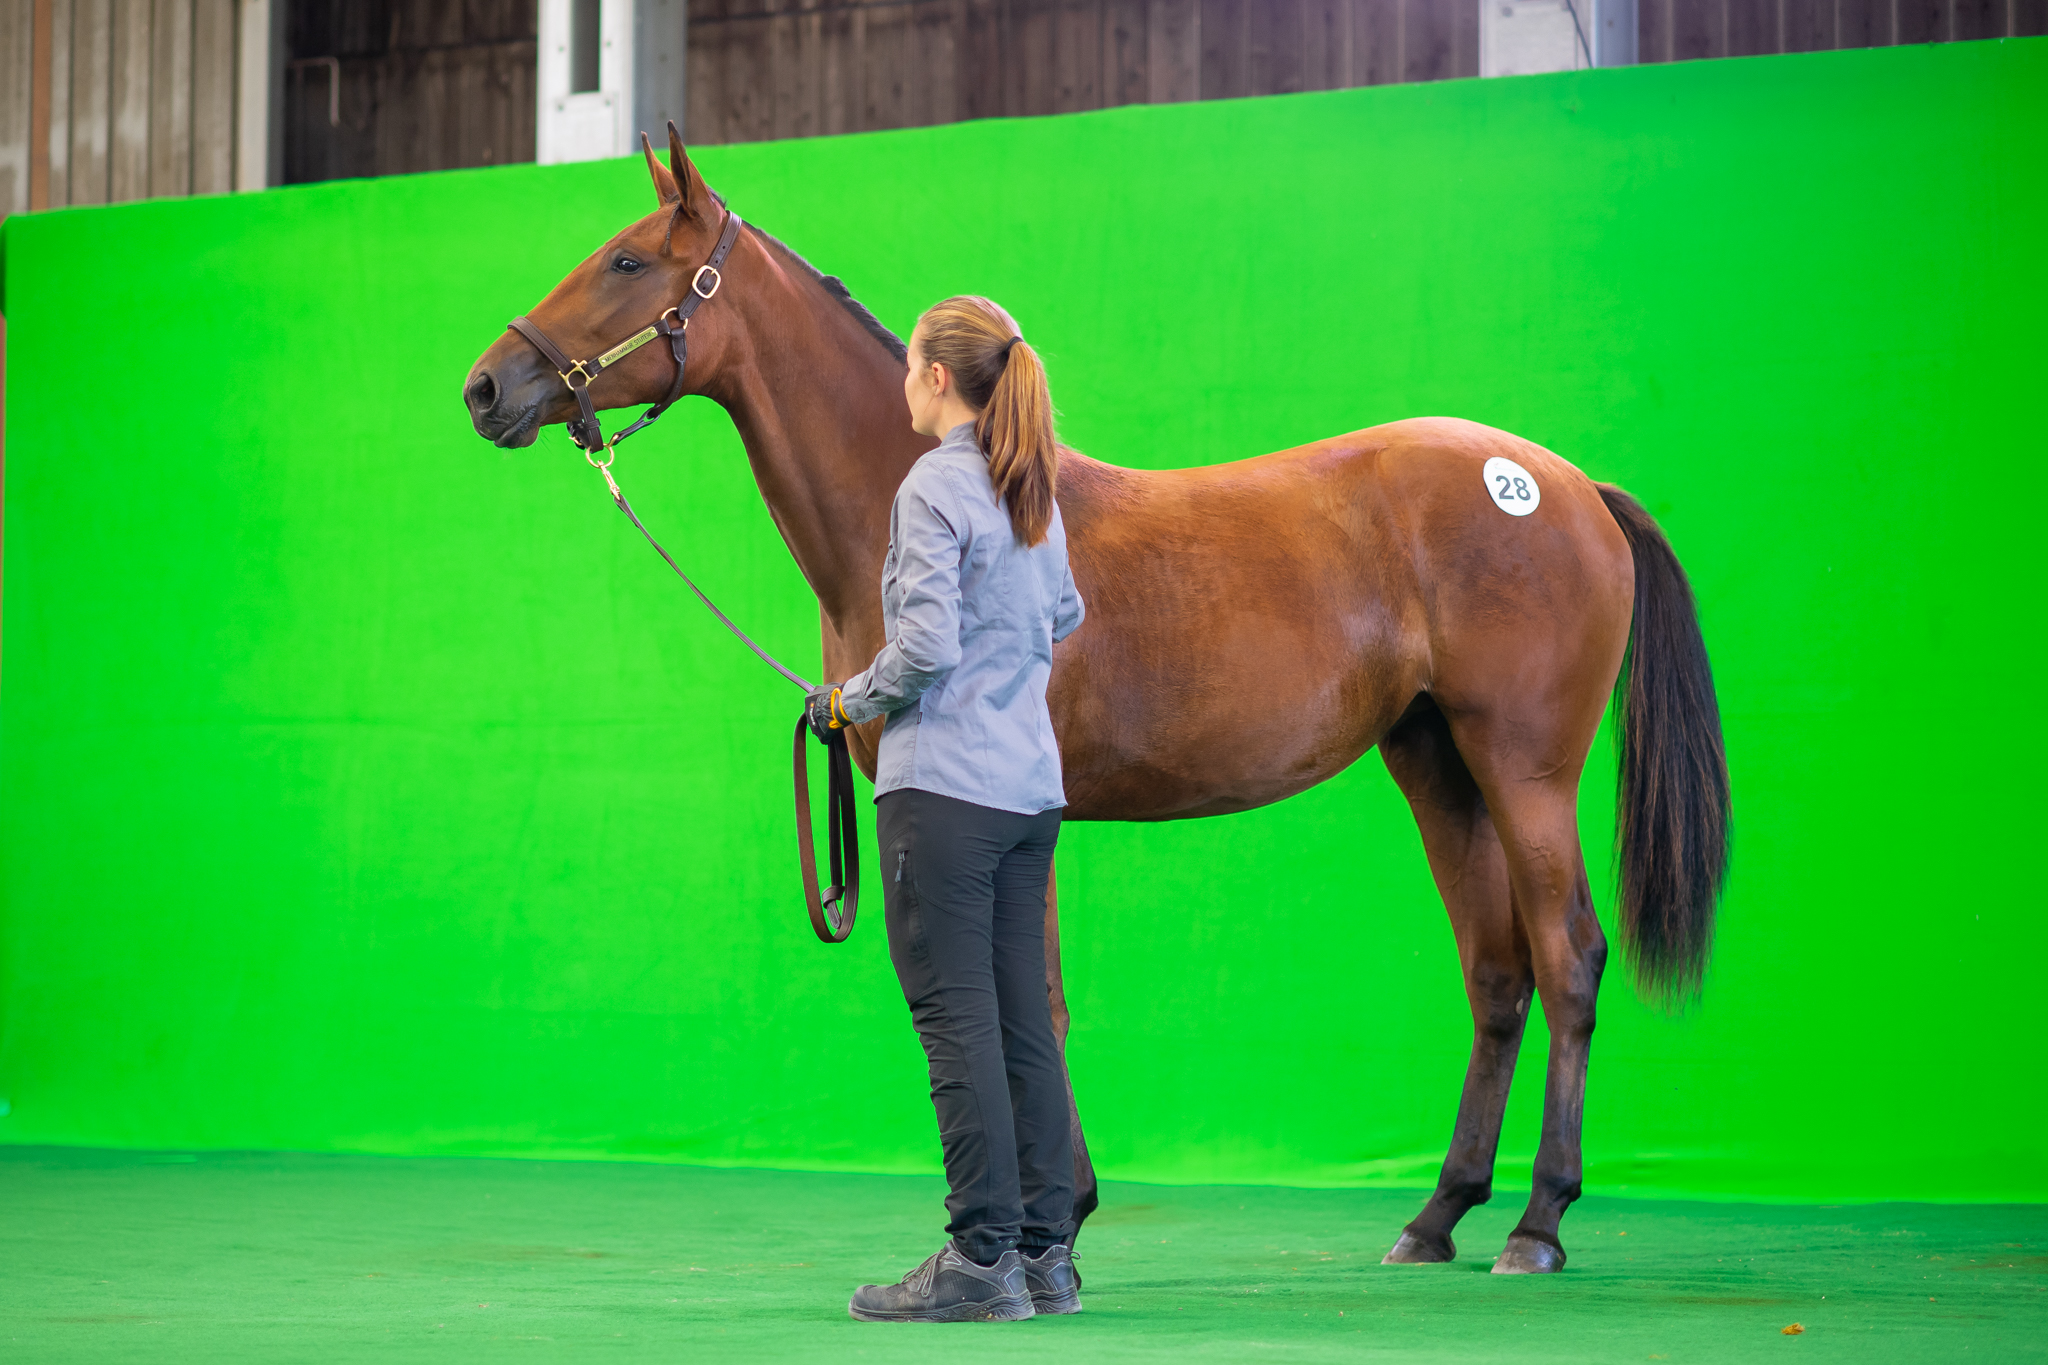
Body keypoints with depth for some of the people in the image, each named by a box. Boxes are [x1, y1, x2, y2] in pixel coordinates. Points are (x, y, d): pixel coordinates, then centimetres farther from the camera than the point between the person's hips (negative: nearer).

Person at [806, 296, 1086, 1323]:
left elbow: (926, 648, -19)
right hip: (1031, 784, 8)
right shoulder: (1033, 492, 11)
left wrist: (852, 700, -4)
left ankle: (983, 1258, -6)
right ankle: (1046, 1256, 12)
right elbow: (1064, 617, 25)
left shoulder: (933, 488, -12)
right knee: (1024, 1024, 9)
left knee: (958, 1023, -6)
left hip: (943, 786, -8)